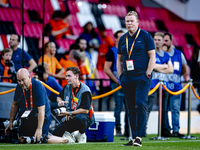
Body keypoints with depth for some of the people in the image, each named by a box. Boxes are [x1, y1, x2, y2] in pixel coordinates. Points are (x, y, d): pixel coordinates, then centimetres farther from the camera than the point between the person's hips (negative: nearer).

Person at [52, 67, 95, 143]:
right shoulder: (67, 87, 6)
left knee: (79, 118, -44)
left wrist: (70, 113, -22)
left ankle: (81, 135, -14)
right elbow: (59, 97, 26)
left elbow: (85, 110, -22)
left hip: (86, 117, -6)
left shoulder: (85, 90, -17)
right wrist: (60, 101, 1)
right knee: (55, 134, -10)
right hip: (70, 119, 6)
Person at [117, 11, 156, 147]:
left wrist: (147, 75, -10)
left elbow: (152, 57, -3)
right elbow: (119, 59, 20)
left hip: (142, 77, -5)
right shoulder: (123, 39, 14)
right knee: (131, 109, 5)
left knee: (140, 105, -15)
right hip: (127, 78, 5)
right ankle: (134, 138, 8)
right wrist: (121, 76, 9)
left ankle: (139, 137, -17)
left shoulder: (145, 36, -1)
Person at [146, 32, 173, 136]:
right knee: (148, 107, -14)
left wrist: (159, 68, -5)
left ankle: (163, 130, 13)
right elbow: (152, 65, -13)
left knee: (164, 109, 7)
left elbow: (171, 70, 7)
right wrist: (164, 66, -1)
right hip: (153, 83, -6)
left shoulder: (166, 55, 18)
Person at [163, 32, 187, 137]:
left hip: (176, 86, 2)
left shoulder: (179, 54, 10)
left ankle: (176, 130, 1)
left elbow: (184, 69, 23)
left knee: (175, 109, -1)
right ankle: (166, 130, 3)